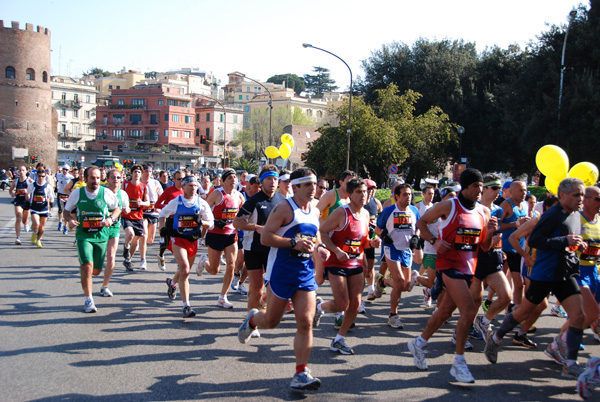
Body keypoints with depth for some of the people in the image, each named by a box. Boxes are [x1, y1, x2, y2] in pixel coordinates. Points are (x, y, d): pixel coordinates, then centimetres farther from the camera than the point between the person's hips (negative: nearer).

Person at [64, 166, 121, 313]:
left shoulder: (106, 193, -2)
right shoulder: (77, 193, -1)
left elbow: (117, 208, 11)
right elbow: (67, 210, 12)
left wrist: (111, 219, -9)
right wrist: (70, 220, -10)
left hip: (101, 236, 2)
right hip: (83, 236, -1)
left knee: (96, 270, 11)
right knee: (88, 266, -17)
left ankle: (82, 267, 49)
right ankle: (89, 300, -5)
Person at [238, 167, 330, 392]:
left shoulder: (315, 211, 11)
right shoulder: (284, 208, -10)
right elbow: (265, 238, -16)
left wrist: (319, 248, 4)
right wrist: (294, 243, -25)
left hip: (306, 272, 5)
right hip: (281, 271, -5)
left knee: (306, 323, -3)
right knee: (271, 321, 8)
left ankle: (301, 374, 3)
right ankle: (252, 319, 43)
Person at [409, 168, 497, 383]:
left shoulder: (484, 212, 7)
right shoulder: (448, 206, -9)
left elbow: (484, 247, 12)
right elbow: (421, 222, 0)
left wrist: (489, 232, -8)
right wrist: (434, 241, -15)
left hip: (468, 268, 7)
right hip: (448, 265, -6)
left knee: (445, 311, 15)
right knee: (469, 310, -18)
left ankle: (419, 344, 36)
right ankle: (459, 363, -6)